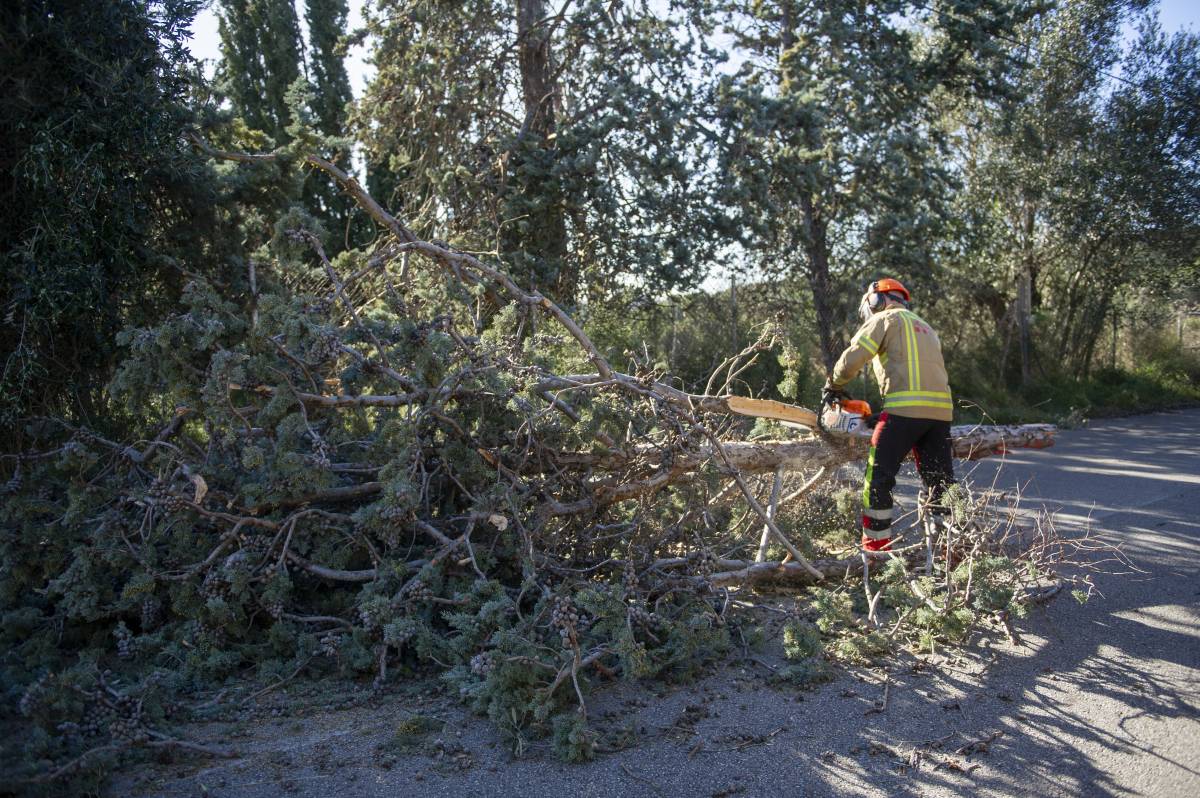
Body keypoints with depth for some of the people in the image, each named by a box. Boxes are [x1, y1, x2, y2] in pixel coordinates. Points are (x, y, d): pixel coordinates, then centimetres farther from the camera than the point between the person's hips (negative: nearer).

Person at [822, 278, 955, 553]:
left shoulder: (885, 318, 7)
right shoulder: (926, 329, 31)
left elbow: (853, 357, -1)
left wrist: (832, 387, 15)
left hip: (906, 407, -7)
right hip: (941, 409, 7)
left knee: (879, 477, -2)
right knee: (939, 479, 11)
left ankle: (876, 545, -2)